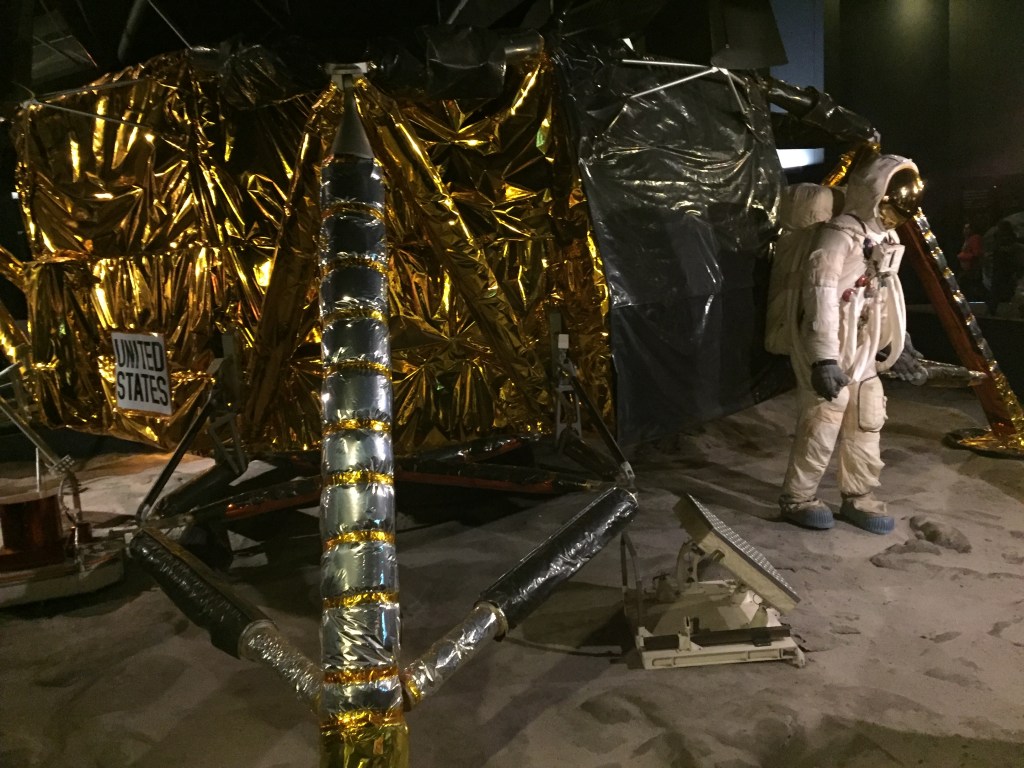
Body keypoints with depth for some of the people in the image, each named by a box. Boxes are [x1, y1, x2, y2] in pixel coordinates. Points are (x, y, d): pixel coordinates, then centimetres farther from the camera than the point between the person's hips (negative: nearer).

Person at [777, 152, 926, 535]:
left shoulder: (885, 239, 14)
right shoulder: (839, 236, -18)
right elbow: (821, 299, -25)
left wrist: (895, 346, 22)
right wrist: (824, 359, -30)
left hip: (864, 354, 10)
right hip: (830, 355, -10)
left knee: (866, 426, 14)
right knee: (821, 428, -4)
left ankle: (858, 497, 27)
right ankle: (797, 498, 11)